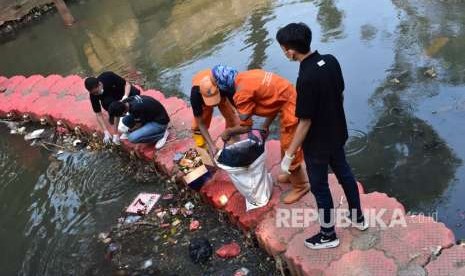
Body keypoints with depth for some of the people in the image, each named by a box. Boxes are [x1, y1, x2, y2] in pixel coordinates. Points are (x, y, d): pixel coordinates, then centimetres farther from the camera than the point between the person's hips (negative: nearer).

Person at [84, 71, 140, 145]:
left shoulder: (109, 76, -34)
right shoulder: (93, 94, -26)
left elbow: (127, 84, -23)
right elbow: (98, 114, -20)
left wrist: (125, 97, -42)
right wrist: (106, 131, -28)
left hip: (125, 92, 0)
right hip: (113, 100, 1)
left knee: (135, 93, -30)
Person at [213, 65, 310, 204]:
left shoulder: (241, 93, -18)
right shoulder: (247, 76, 9)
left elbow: (246, 126, -10)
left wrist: (228, 132, 7)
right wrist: (266, 125, 17)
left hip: (291, 109, -10)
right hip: (291, 102, 10)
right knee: (286, 145, 25)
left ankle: (300, 186, 23)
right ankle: (292, 173, 44)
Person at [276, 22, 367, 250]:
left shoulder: (306, 78, -32)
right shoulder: (331, 60, -8)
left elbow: (305, 122, -26)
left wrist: (289, 154, -16)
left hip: (317, 144, -8)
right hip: (338, 133, 8)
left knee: (320, 187, 12)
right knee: (344, 173, 26)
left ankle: (328, 235, 32)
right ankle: (358, 217, 47)